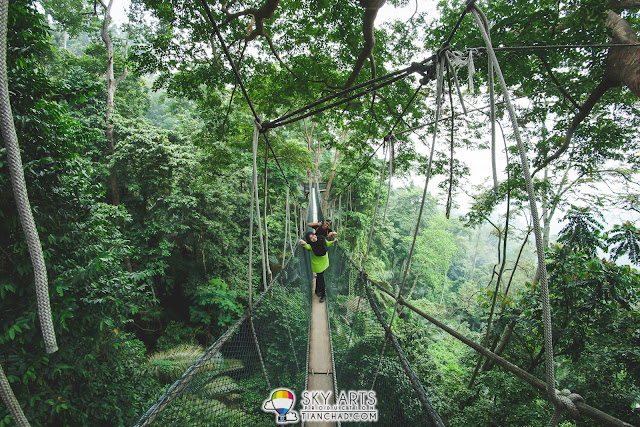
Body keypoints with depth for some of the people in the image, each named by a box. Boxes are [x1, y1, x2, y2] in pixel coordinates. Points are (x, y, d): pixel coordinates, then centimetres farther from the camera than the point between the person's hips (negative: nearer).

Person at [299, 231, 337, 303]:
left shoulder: (321, 238, -13)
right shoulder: (311, 245, -28)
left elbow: (327, 244, 7)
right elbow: (307, 247, -53)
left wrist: (333, 242, -12)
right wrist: (304, 244, -75)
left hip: (324, 261, 5)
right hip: (317, 263, -5)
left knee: (320, 276, 20)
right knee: (320, 277, -1)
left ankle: (318, 291, 43)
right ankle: (323, 295, 18)